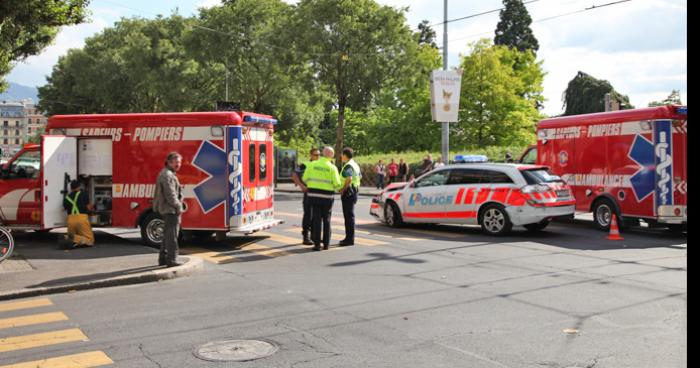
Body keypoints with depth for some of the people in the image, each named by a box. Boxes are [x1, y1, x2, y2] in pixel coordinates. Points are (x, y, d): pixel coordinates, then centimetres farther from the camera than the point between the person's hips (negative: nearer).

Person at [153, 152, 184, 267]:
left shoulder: (170, 174, 18)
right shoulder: (167, 175, -15)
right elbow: (170, 195, -22)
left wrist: (179, 207, 16)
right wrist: (179, 207, -15)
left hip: (166, 210, 11)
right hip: (171, 210, -11)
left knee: (167, 235, 16)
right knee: (172, 235, -9)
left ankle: (163, 259, 23)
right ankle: (171, 260, -8)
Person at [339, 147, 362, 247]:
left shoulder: (348, 166, -17)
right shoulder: (355, 165, 16)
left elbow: (349, 179, -29)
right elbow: (360, 177, 25)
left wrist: (342, 189, -19)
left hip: (348, 193, -10)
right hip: (354, 191, 10)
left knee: (349, 216, -7)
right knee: (349, 215, 15)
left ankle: (350, 239, -5)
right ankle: (349, 237, 22)